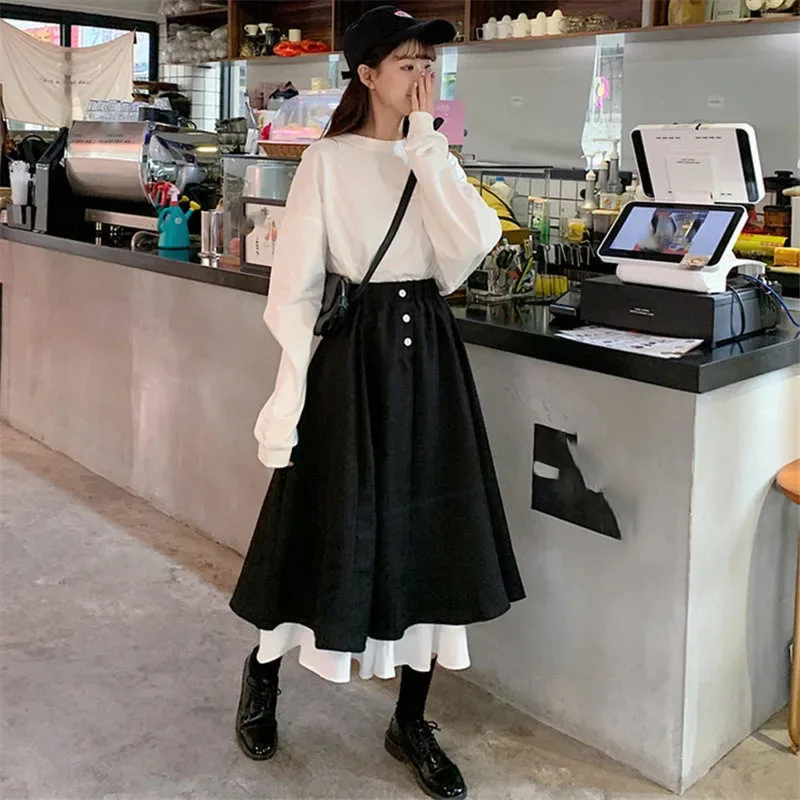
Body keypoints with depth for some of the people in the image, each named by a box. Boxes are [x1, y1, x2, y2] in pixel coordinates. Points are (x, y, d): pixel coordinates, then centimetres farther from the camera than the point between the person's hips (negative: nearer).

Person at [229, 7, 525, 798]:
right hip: (353, 355, -4)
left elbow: (471, 244, -9)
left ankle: (410, 722, 22)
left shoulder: (434, 159, 10)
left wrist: (425, 143, -9)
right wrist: (293, 390, -13)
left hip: (427, 353, 5)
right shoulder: (329, 161, -4)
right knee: (337, 528, 5)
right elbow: (296, 287, -7)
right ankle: (262, 672, 34)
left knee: (430, 532, 6)